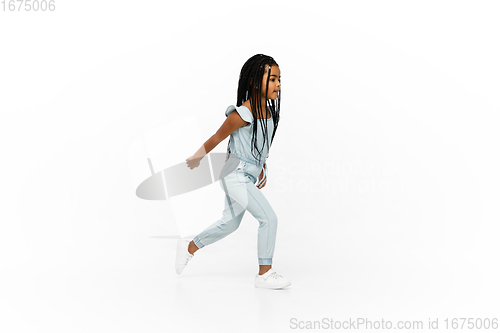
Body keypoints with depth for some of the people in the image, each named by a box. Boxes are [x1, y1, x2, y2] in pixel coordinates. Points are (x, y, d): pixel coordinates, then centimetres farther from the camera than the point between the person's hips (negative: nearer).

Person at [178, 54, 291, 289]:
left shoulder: (270, 112, 2)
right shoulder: (242, 114, -23)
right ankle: (264, 274, -1)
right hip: (236, 175, -9)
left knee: (229, 223, 20)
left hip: (248, 176, 9)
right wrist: (196, 158, 2)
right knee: (269, 218, -13)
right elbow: (217, 138, -10)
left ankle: (189, 247, 39)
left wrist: (262, 169, 23)